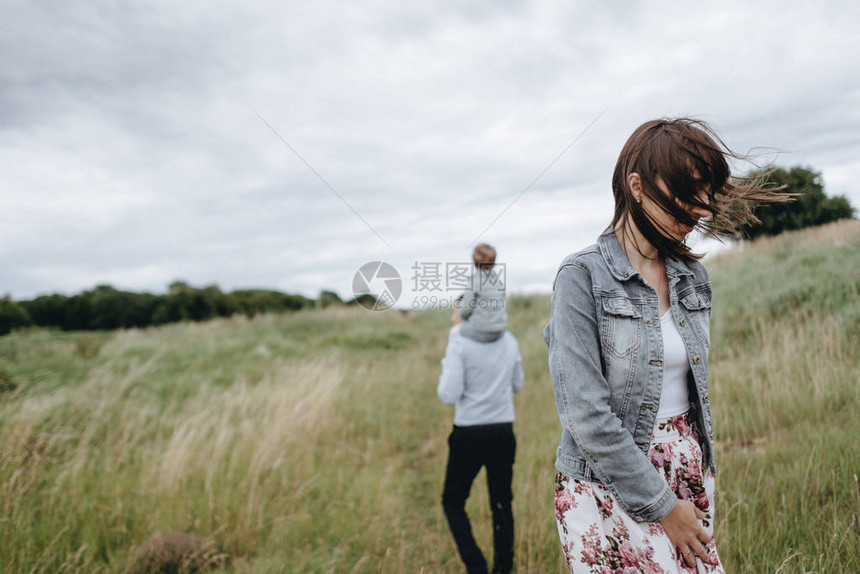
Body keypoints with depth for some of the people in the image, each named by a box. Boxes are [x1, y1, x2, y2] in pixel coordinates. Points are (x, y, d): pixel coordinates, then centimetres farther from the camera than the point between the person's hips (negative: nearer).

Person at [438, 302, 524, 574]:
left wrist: (445, 369, 1)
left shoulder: (460, 345, -13)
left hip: (469, 433, -4)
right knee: (502, 503, 14)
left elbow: (449, 395, -16)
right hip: (503, 431, 5)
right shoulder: (509, 340, 3)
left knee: (453, 502, 12)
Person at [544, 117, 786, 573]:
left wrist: (705, 478, 9)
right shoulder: (583, 277, -14)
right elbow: (587, 416, -18)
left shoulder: (693, 276, 5)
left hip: (689, 472, 6)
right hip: (609, 484, -5)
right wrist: (663, 506, -12)